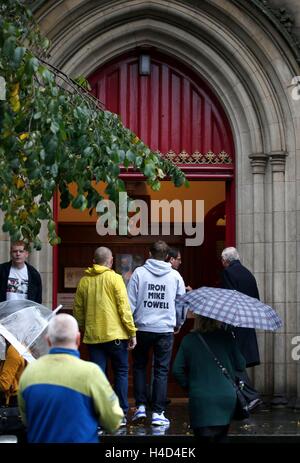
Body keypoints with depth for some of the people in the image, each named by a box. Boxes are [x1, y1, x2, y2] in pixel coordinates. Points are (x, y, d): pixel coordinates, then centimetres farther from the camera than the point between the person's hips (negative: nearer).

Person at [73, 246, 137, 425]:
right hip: (115, 334, -3)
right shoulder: (114, 278, -6)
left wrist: (83, 330, 23)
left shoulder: (84, 281, 6)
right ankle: (121, 415, 9)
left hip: (93, 335, 3)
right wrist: (132, 332, -6)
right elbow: (124, 307, -11)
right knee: (121, 373, 10)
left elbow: (78, 310, 10)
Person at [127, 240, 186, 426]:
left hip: (142, 327, 0)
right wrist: (178, 324, 25)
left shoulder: (139, 272, -2)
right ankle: (158, 413, 2)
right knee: (161, 370, 5)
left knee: (140, 366, 17)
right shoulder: (175, 275, 3)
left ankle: (141, 406, 10)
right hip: (165, 329, 0)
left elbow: (130, 302, -4)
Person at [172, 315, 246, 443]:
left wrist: (188, 386, 13)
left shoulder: (189, 340, -2)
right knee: (221, 437, 17)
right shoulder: (226, 337, -2)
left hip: (200, 398, -2)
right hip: (226, 397, 2)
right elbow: (240, 365, 3)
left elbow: (177, 370, -1)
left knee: (204, 438, -2)